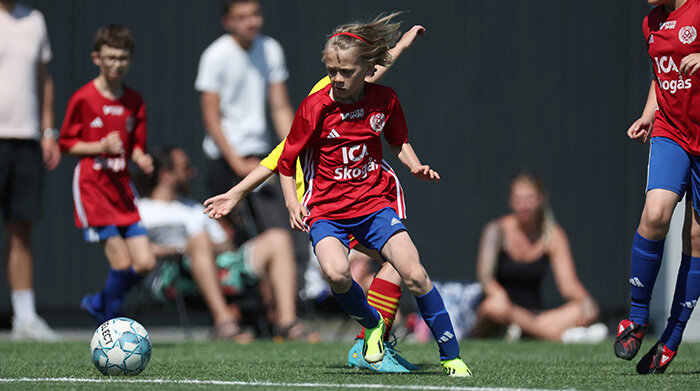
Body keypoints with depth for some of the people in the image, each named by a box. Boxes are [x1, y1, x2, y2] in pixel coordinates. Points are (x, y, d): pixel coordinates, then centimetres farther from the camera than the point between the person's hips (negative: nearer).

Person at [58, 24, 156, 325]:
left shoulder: (134, 102, 9)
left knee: (145, 263, -2)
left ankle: (98, 304, 22)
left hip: (122, 187, 5)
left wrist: (141, 158, -7)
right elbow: (66, 144, -2)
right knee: (121, 262, -12)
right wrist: (101, 147, -16)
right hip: (92, 187, -5)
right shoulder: (83, 98, -6)